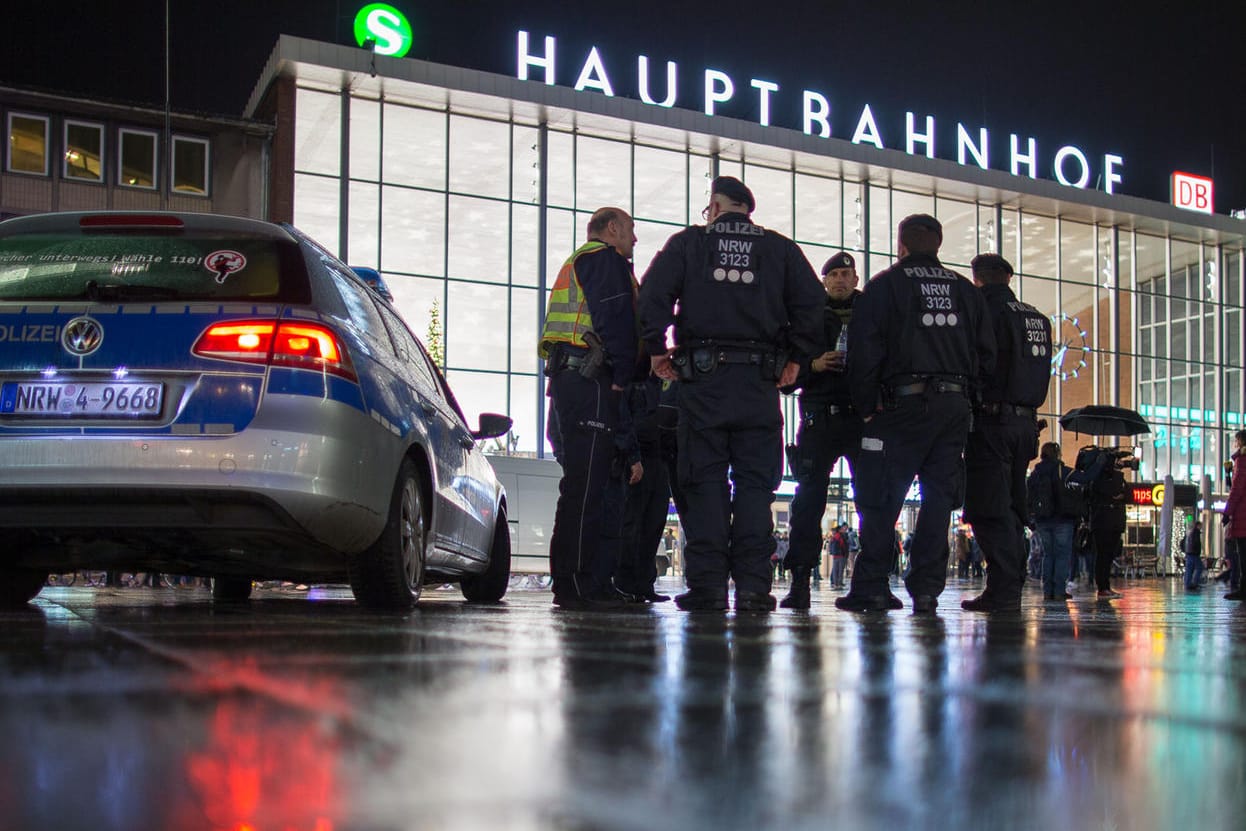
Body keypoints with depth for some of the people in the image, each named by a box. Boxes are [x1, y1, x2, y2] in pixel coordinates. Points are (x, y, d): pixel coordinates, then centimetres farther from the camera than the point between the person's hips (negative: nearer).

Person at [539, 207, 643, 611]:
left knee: (586, 483, 11)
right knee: (585, 484, -13)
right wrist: (623, 376, -13)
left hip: (568, 378, 11)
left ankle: (594, 582, 14)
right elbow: (615, 319, -14)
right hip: (591, 381, -11)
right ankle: (577, 585, -15)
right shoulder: (605, 258, -1)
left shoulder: (577, 263, 31)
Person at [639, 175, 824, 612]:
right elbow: (812, 303, 5)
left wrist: (656, 349, 6)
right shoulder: (780, 249, 13)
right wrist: (795, 357, 12)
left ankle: (707, 585, -3)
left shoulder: (688, 242, 8)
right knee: (755, 483, 3)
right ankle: (753, 585, -2)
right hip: (759, 383, 1)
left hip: (702, 379, -1)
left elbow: (652, 294, -2)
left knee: (705, 482, 1)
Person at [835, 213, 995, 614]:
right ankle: (926, 588, 3)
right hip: (955, 405, 4)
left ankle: (871, 587, -2)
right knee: (939, 497, 6)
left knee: (880, 499, -1)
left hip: (902, 404, -4)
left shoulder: (884, 286, 1)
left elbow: (864, 352, -5)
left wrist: (867, 408, 2)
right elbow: (987, 355, 14)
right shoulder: (965, 290, 16)